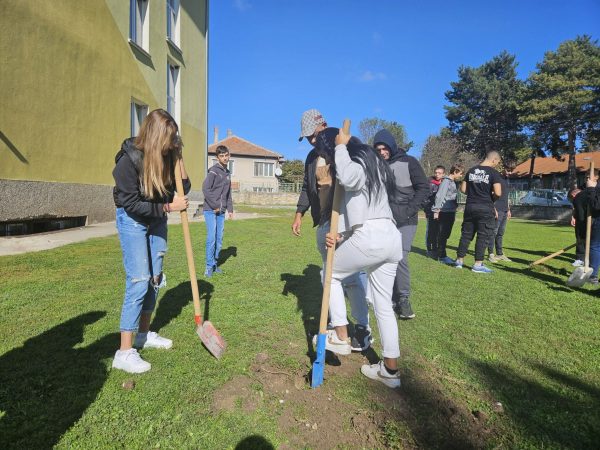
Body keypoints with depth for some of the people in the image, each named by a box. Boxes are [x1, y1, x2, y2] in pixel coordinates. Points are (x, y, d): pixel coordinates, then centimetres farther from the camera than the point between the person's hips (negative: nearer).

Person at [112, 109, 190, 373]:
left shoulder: (166, 156, -8)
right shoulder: (128, 160, -22)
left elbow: (184, 190, -4)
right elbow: (132, 205, -21)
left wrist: (178, 158, -15)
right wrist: (168, 207, -21)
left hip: (157, 220, 6)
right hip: (132, 221, -6)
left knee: (154, 279, 10)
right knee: (138, 281, -11)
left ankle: (143, 334, 27)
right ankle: (124, 353, -2)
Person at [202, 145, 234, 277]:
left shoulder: (228, 173, 14)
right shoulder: (214, 171, -8)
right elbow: (205, 188, -16)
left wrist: (230, 209, 13)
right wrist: (215, 206, -14)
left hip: (221, 212, 7)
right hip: (210, 210, -7)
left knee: (219, 239, 8)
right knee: (211, 238, -8)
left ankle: (215, 264, 19)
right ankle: (209, 266, 1)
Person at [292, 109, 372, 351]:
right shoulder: (311, 157, 17)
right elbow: (307, 188, 24)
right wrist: (299, 214, 15)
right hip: (322, 223, 8)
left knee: (349, 275, -10)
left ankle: (363, 327, 3)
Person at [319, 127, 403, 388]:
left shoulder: (361, 160, -4)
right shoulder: (370, 162, 25)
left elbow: (348, 178, -31)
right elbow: (350, 204, 18)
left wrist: (341, 146, -13)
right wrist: (339, 234, 3)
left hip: (369, 237, -9)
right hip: (392, 238, 10)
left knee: (330, 274, 14)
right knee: (384, 304, 14)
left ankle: (340, 337, 17)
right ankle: (390, 370, 24)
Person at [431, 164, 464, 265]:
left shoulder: (453, 182, 17)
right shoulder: (446, 181, -11)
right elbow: (439, 196, -16)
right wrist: (436, 210, -19)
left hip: (451, 211, 9)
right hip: (444, 212, -9)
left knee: (446, 234, 13)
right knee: (443, 235, -3)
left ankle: (442, 254, 21)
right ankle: (442, 256, 2)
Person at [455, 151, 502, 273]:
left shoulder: (471, 171, 8)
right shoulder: (493, 173, -9)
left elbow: (463, 189, 9)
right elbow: (498, 193, -16)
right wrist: (490, 198, 3)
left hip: (470, 207, 5)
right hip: (485, 209, -5)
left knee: (466, 234, 12)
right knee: (483, 236, 3)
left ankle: (459, 260, 18)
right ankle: (478, 264, 5)